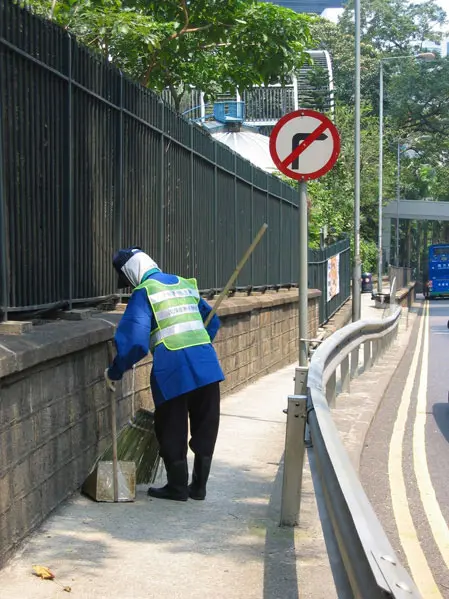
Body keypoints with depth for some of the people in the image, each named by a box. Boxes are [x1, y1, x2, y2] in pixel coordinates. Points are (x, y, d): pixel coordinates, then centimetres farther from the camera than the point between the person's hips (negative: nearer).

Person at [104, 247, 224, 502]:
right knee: (205, 429, 14)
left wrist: (115, 371, -1)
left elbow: (134, 338, -11)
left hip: (173, 369, -6)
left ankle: (178, 487, 16)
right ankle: (199, 486, 21)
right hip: (206, 365, 6)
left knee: (172, 432, 9)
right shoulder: (186, 284, 18)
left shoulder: (144, 293, -2)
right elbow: (213, 321, 27)